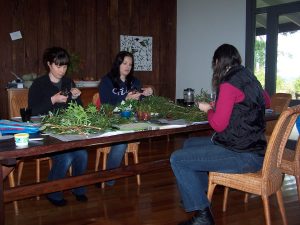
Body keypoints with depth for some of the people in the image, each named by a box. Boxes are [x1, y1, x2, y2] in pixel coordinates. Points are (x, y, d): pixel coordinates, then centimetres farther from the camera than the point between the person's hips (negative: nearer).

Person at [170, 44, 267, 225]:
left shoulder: (229, 83, -16)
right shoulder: (250, 77, 10)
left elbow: (218, 125, -16)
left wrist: (208, 109, 5)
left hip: (243, 155, -10)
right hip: (252, 146, 10)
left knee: (177, 159, -9)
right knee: (190, 144, 21)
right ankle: (200, 193, 32)